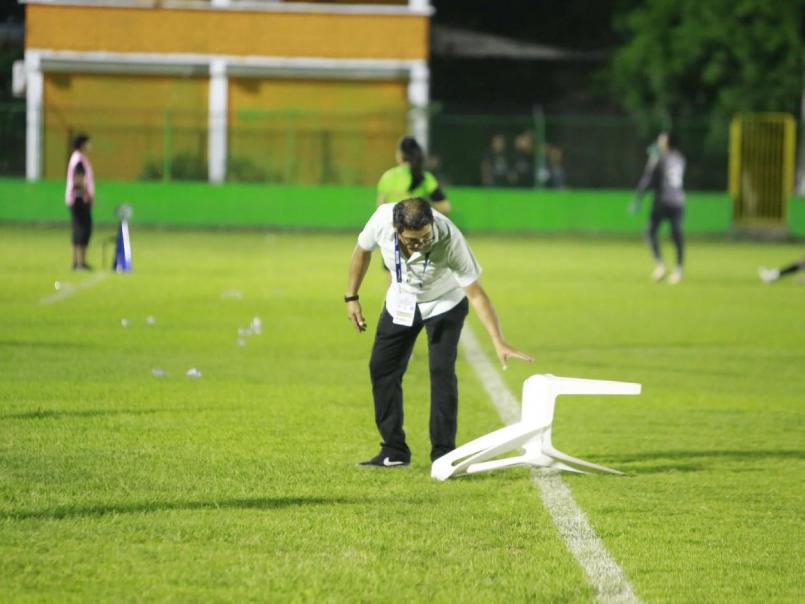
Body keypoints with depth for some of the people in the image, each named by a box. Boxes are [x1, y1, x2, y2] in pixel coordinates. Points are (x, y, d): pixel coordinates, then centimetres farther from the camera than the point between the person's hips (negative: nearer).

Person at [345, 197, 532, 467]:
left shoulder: (450, 240, -38)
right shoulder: (382, 219, -31)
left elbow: (475, 293, -33)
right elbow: (362, 251, -7)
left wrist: (499, 343, -39)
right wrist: (351, 298, -3)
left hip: (445, 303, -4)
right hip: (400, 301, 4)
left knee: (442, 371, -16)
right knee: (381, 368, 3)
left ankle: (443, 454, -7)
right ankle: (394, 452, 13)